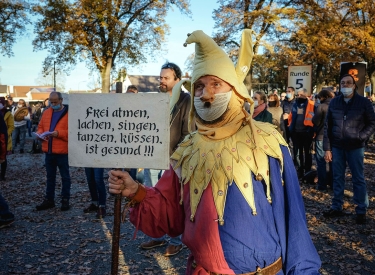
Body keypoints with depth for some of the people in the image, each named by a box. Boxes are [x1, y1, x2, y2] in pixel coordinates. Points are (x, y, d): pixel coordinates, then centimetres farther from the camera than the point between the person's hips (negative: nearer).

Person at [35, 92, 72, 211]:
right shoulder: (46, 112, 11)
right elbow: (40, 127, 16)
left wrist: (58, 133, -25)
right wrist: (39, 133, -5)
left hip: (62, 152, -6)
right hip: (48, 151, 6)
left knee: (65, 177, 7)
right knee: (50, 177, 15)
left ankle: (65, 200, 16)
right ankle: (49, 200, 25)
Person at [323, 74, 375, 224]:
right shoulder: (334, 102, 4)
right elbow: (327, 126, 5)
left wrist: (360, 137, -15)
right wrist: (327, 148, 1)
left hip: (355, 147, -2)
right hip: (337, 147, 3)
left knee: (358, 179, 5)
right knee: (337, 178, 11)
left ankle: (361, 211, 15)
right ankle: (336, 207, 23)